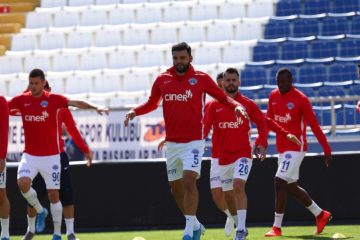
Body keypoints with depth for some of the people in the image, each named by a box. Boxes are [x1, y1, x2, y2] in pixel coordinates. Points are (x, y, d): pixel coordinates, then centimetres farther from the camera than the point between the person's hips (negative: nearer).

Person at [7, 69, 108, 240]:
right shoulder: (21, 100, 2)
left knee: (53, 194, 0)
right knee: (23, 183, -22)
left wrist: (95, 107, -27)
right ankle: (40, 211, 6)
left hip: (51, 155, -1)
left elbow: (76, 103, -12)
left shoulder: (53, 99, -4)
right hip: (30, 155, 2)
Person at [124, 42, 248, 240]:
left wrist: (236, 106, -16)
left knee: (189, 181, -20)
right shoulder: (162, 80, 6)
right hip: (171, 143, 5)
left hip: (193, 142, -5)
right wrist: (134, 112, 3)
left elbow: (222, 97, 4)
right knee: (176, 188, 10)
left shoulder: (201, 79, -3)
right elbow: (152, 103, 19)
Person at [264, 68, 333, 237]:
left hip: (296, 148, -8)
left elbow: (314, 126, -12)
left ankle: (277, 228, -12)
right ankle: (321, 215, 31)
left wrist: (327, 150, -13)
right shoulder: (273, 96, 7)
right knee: (291, 187, 14)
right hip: (281, 148, 8)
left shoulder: (300, 99, -12)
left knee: (280, 183, -16)